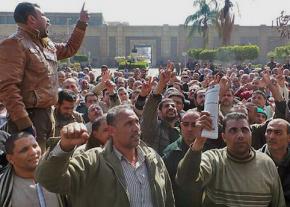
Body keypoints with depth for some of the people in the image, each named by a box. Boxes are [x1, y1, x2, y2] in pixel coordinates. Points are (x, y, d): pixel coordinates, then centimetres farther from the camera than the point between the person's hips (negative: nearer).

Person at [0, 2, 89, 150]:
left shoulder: (46, 44, 14)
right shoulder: (14, 44, -14)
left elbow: (70, 49, 35)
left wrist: (82, 23, 26)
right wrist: (24, 123, -28)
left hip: (47, 113, 9)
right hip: (29, 115, -9)